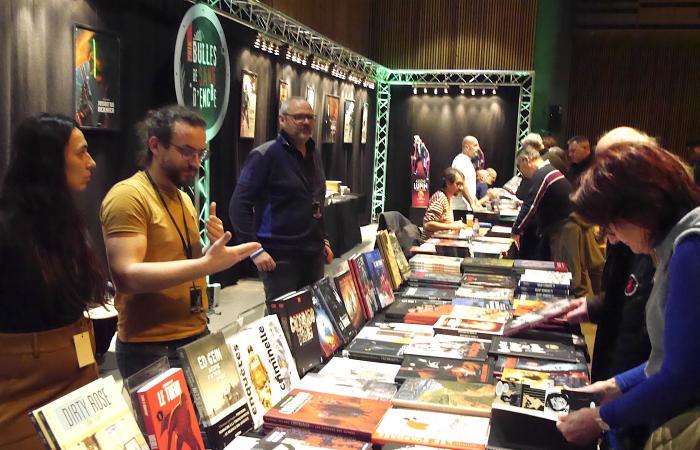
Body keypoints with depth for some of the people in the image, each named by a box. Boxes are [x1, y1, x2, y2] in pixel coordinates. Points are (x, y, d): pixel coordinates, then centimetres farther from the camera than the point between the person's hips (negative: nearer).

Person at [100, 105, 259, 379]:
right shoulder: (127, 196, -14)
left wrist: (212, 249, -2)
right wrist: (207, 264, -30)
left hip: (197, 337, 8)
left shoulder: (183, 199, 12)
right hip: (150, 349, -8)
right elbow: (127, 275, -24)